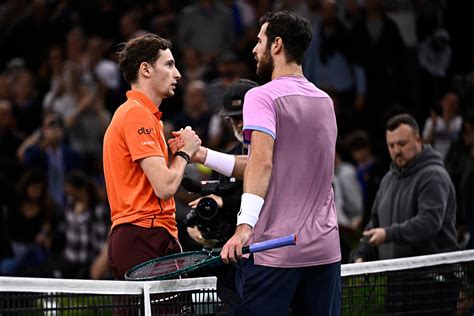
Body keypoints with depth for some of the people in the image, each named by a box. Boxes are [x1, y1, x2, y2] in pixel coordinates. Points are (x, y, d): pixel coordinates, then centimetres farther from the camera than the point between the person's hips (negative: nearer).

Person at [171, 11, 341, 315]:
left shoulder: (263, 97, -6)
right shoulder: (325, 101, 15)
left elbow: (262, 164, -21)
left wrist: (245, 226, -29)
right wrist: (203, 155, 16)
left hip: (273, 251, -7)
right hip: (326, 249, 7)